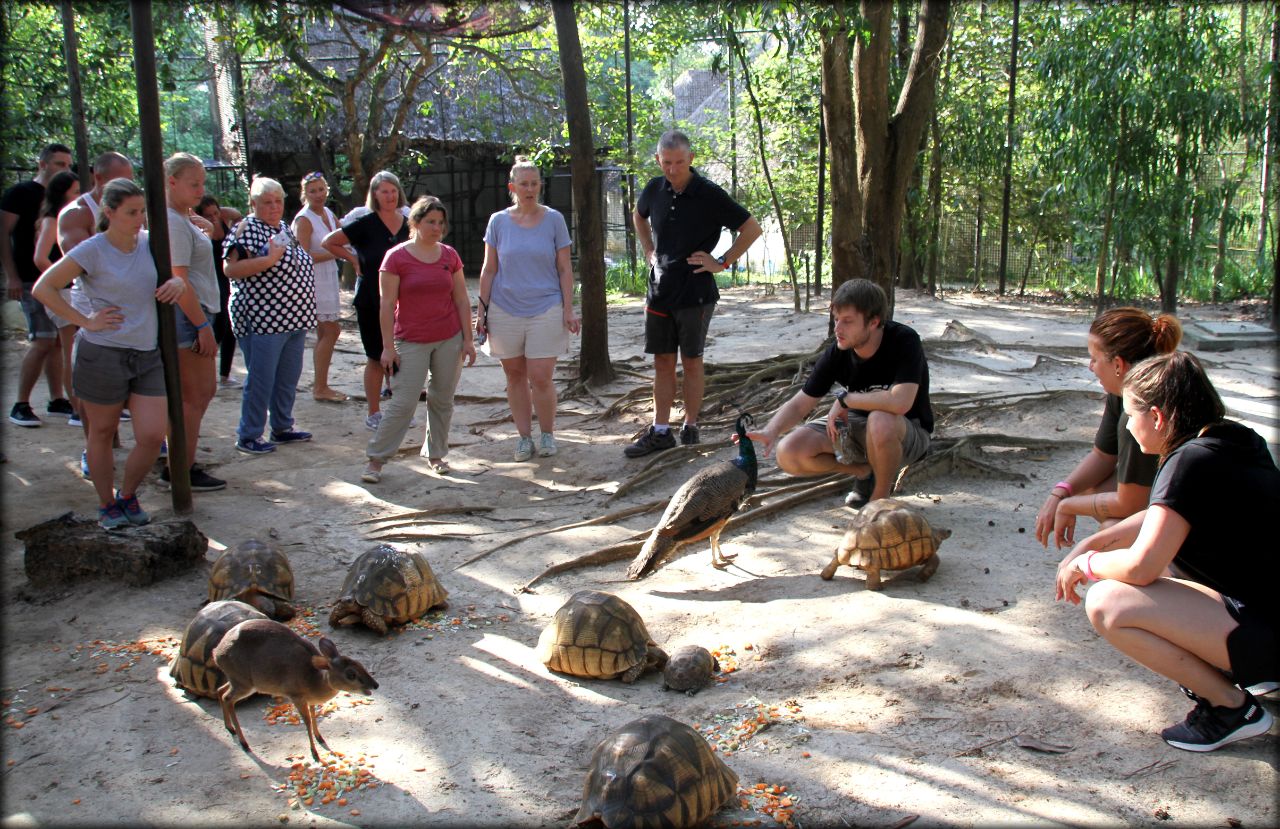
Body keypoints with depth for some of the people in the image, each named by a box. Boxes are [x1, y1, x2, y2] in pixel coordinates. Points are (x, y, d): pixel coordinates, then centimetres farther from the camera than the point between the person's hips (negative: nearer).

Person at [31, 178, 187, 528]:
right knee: (102, 434, 11)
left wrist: (179, 282, 0)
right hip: (103, 354, -4)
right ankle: (106, 505, 28)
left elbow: (174, 272, 24)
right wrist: (86, 321, -11)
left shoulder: (149, 243, 6)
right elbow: (42, 289, -8)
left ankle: (128, 495, 21)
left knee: (153, 436, -4)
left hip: (148, 355, 4)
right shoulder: (93, 250, -8)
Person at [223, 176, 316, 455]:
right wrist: (269, 259, -24)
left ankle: (282, 427, 27)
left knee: (288, 378, 15)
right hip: (262, 320, -8)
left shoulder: (284, 227, 15)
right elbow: (230, 269, -20)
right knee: (261, 380, -3)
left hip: (294, 318, 8)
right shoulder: (247, 229, -10)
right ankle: (248, 436, 7)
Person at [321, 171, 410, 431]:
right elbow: (328, 243, -4)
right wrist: (355, 260, -4)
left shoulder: (407, 224, 5)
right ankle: (373, 414, 12)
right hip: (371, 301, -4)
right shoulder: (366, 224, -8)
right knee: (376, 358, 2)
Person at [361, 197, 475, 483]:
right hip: (412, 342, -3)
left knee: (442, 400, 10)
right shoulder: (396, 257, -6)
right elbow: (387, 304, -6)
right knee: (403, 403, -6)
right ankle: (376, 459, 3)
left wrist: (468, 339, 4)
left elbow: (462, 299, 8)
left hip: (449, 340, 4)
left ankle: (436, 455, 24)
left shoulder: (450, 256, 5)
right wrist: (388, 346, -8)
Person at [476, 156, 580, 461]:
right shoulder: (498, 221, 3)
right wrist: (482, 310, 4)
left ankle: (547, 433, 14)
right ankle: (524, 436, 19)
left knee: (540, 378, -7)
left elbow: (564, 268, 3)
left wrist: (568, 309, -2)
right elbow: (489, 269, 8)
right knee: (515, 376, 7)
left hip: (545, 310, -2)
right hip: (505, 310, 2)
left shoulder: (553, 219, 1)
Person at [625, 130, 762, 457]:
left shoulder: (709, 195, -11)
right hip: (659, 291, 5)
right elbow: (639, 216, 27)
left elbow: (752, 228, -6)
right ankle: (660, 432, 12)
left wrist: (723, 262, -8)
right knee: (662, 361, 7)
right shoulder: (654, 189, 3)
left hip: (695, 292, -4)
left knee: (691, 361, 5)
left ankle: (690, 428, 17)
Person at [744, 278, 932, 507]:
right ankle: (865, 471, 9)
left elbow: (900, 402, -40)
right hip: (857, 425, 5)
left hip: (909, 431, -5)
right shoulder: (836, 354, -13)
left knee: (881, 421, -41)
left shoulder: (904, 341, -26)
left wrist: (844, 399, -27)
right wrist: (770, 432, -31)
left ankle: (881, 497, -11)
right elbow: (799, 404, -10)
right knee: (789, 454, -15)